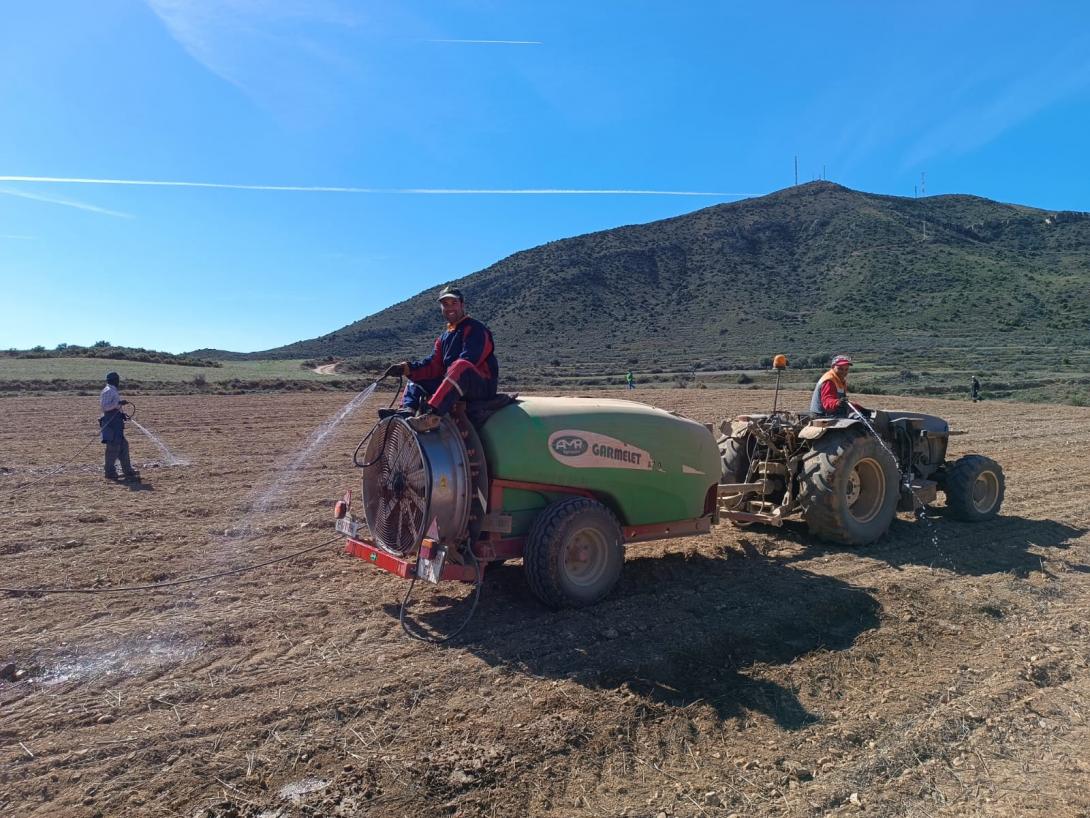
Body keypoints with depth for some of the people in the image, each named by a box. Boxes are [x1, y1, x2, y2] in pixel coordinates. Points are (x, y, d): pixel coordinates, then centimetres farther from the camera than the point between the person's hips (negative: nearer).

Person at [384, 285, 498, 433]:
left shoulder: (475, 329, -5)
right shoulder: (444, 337, 20)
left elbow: (468, 362, -18)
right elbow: (434, 364, 8)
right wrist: (407, 368, -7)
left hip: (483, 387, -8)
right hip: (455, 385, 8)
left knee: (461, 366, -39)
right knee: (416, 380, 14)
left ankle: (432, 416, -54)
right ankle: (408, 411, -17)